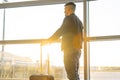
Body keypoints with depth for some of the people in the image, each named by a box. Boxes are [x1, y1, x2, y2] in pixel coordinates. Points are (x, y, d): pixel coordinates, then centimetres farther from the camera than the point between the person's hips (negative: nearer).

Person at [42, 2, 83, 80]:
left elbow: (60, 31, -12)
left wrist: (48, 40, -5)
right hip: (77, 49, 9)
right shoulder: (78, 20, 18)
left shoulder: (69, 18, -8)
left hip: (70, 50, -9)